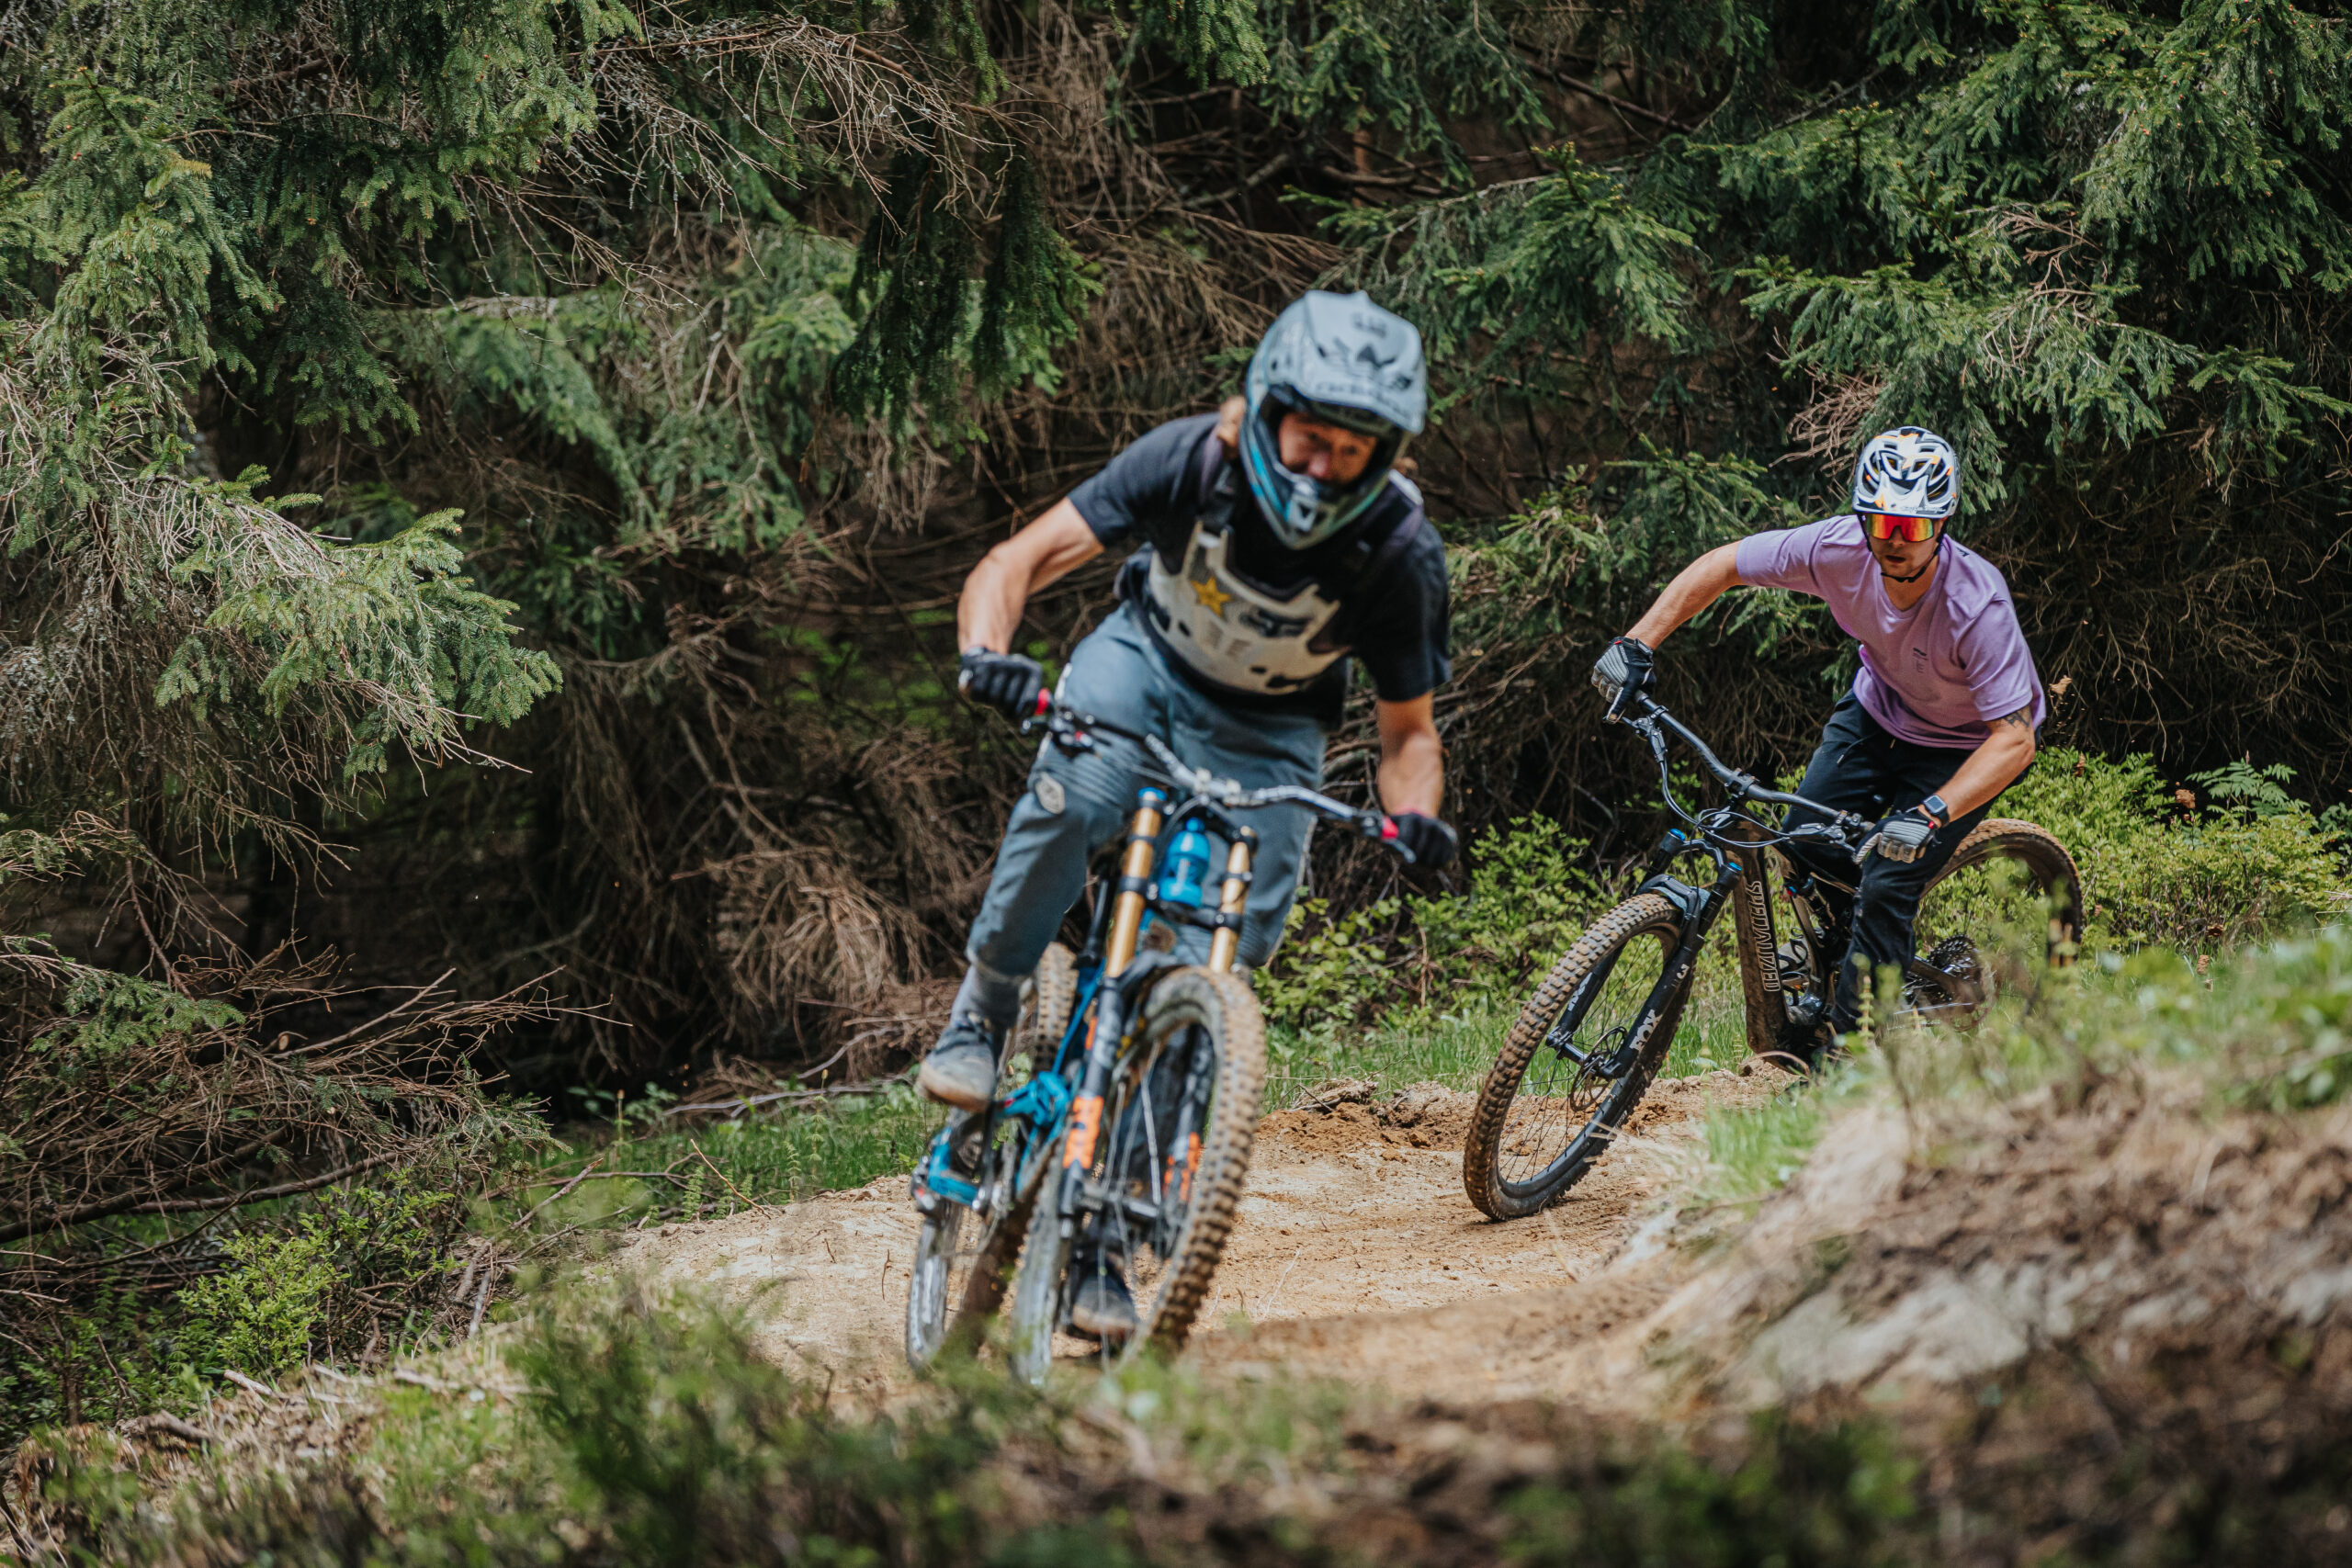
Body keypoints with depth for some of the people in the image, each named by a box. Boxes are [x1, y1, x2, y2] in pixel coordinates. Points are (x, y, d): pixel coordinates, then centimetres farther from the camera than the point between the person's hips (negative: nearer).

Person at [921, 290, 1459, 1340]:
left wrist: (1413, 815, -36)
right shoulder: (1195, 460, -27)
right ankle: (979, 1022, -12)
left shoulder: (1399, 553, -26)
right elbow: (1016, 563, -29)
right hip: (1148, 661, 0)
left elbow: (1407, 733, -13)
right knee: (1071, 799, -35)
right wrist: (987, 653, -50)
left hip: (1265, 739, 0)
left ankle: (1099, 1242, 0)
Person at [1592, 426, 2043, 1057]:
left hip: (1965, 740, -5)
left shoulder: (1977, 604, -38)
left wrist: (1931, 815, -50)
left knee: (1887, 885, -16)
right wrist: (1637, 645, -21)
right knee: (1806, 840, -6)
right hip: (1879, 705, 5)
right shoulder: (1841, 547, -27)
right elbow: (1721, 565, -14)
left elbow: (2014, 739, -38)